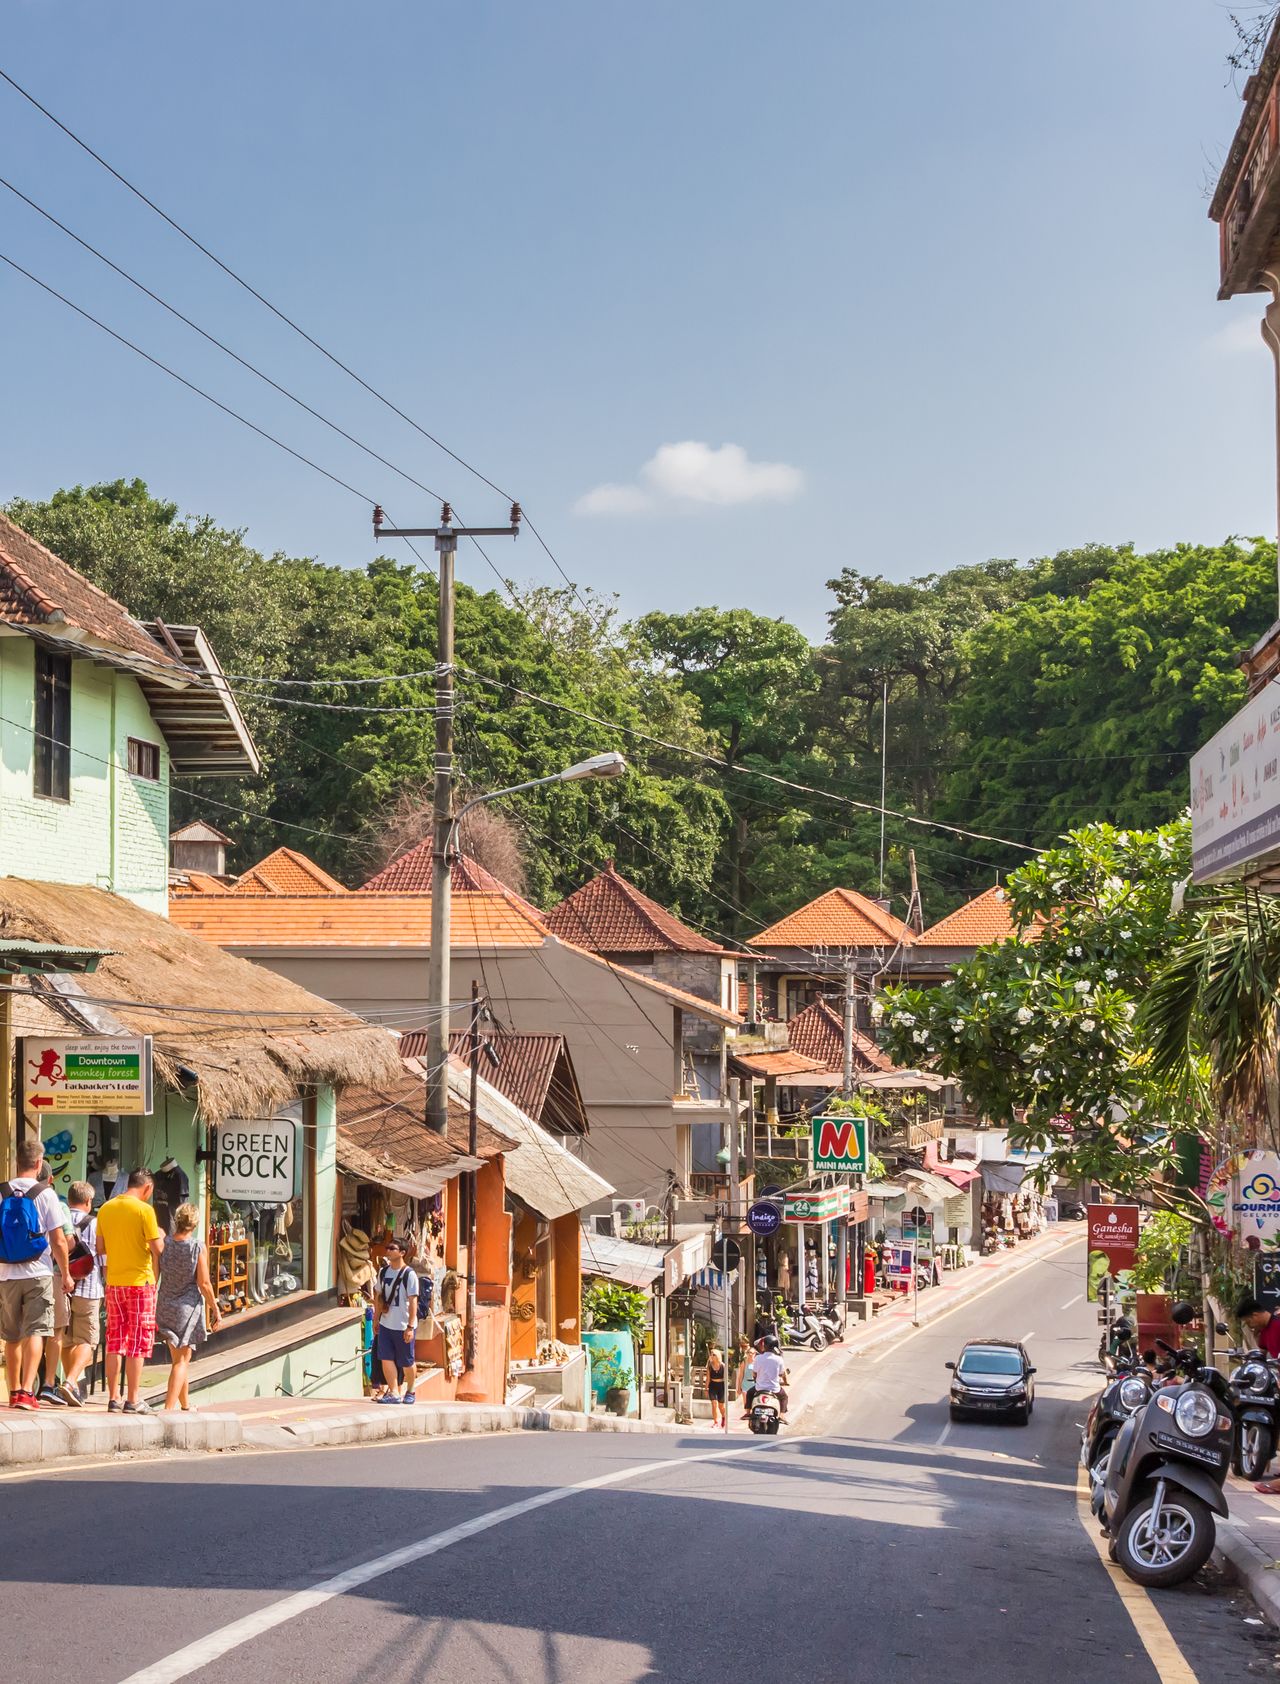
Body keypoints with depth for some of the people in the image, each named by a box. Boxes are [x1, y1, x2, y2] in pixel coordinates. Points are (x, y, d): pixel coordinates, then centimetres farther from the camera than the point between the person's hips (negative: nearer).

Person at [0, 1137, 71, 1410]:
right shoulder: (45, 1194, -7)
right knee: (35, 1332, -4)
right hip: (38, 1274, -3)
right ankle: (26, 1391, -17)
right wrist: (65, 1274, 4)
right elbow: (58, 1241, -7)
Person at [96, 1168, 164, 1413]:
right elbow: (157, 1248, -13)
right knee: (138, 1343, 0)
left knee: (115, 1341, 10)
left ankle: (113, 1398, 12)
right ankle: (132, 1400, 0)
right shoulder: (144, 1210, -12)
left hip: (113, 1282, 5)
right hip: (140, 1281, -5)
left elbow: (101, 1248, 10)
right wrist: (160, 1236, 8)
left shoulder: (106, 1209, 6)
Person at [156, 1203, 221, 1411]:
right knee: (181, 1360, 1)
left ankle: (185, 1405, 33)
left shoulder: (164, 1244, -3)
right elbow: (204, 1284, -12)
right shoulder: (198, 1248, -13)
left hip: (165, 1305, 4)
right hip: (188, 1306, -4)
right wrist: (215, 1309, -1)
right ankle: (169, 1408, -9)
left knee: (178, 1358, 20)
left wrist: (152, 1306, 12)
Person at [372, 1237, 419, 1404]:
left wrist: (410, 1327, -17)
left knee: (407, 1362, 6)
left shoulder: (409, 1274, -12)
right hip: (385, 1324, 5)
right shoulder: (383, 1272, 6)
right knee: (386, 1359, -2)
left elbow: (413, 1301, -13)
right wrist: (376, 1320, 15)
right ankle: (394, 1393, 4)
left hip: (403, 1326, -5)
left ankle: (409, 1391, 26)